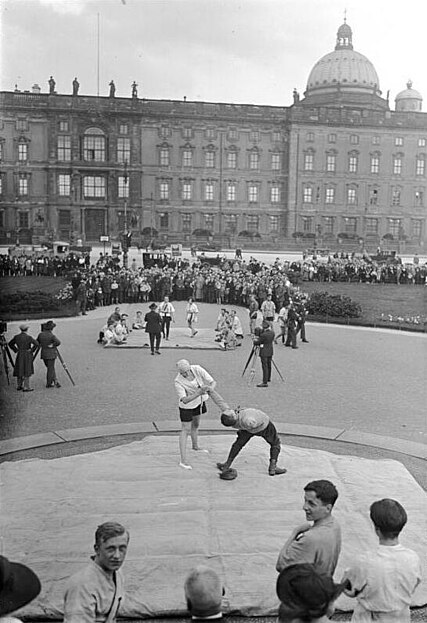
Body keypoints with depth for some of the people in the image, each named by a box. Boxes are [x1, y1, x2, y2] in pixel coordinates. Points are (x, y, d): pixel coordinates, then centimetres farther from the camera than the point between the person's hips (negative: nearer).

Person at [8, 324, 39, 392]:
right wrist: (32, 350, -12)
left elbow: (10, 344, 13)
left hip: (19, 355, 6)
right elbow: (36, 344, -23)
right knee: (26, 371, 0)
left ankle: (19, 386, 23)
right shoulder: (28, 337, -15)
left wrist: (16, 350, 12)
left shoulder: (16, 337, 1)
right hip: (27, 356, -6)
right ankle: (26, 387, 2)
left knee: (19, 370, 15)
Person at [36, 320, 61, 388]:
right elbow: (58, 342, -28)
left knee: (50, 368, 17)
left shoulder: (40, 334, 1)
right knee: (50, 369, 6)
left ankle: (55, 381, 9)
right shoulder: (52, 336, -14)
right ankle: (48, 384, 12)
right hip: (51, 354, -5)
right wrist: (53, 345, -12)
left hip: (43, 354, 5)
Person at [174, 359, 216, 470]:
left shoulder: (197, 369, -26)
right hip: (187, 405, -5)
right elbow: (184, 400, -41)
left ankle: (195, 445, 51)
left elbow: (213, 382, -24)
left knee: (196, 424, 25)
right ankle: (183, 461, -1)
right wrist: (199, 393, -53)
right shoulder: (178, 382, -34)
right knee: (186, 430, -5)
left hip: (199, 400, 5)